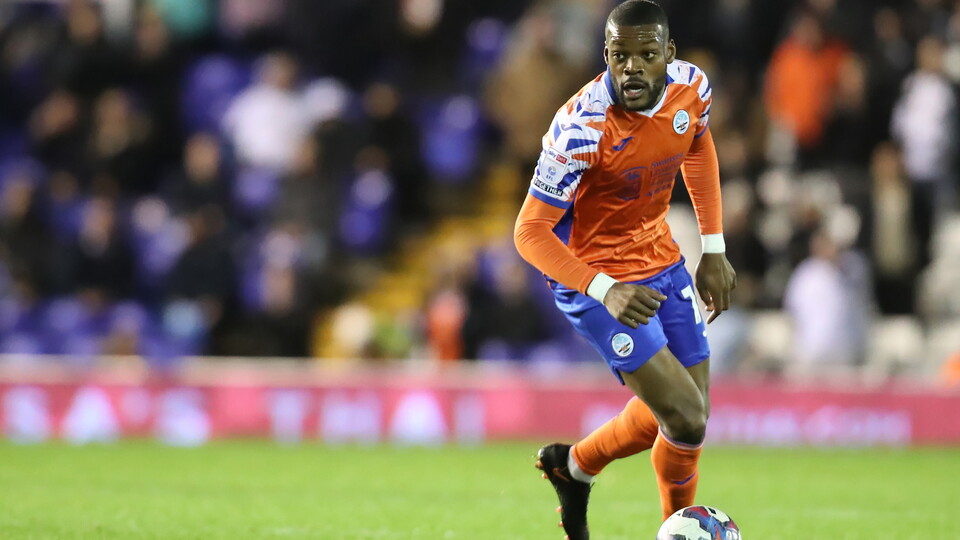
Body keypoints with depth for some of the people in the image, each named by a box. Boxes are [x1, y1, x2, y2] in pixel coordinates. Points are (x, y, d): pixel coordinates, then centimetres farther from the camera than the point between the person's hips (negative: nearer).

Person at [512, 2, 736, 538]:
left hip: (663, 261, 7)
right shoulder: (582, 127, -31)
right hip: (596, 277, -7)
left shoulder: (691, 87, -12)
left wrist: (713, 249, 10)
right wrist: (604, 290, -38)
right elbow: (530, 232, -27)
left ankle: (575, 464, 38)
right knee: (686, 419, -14)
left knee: (689, 416, 13)